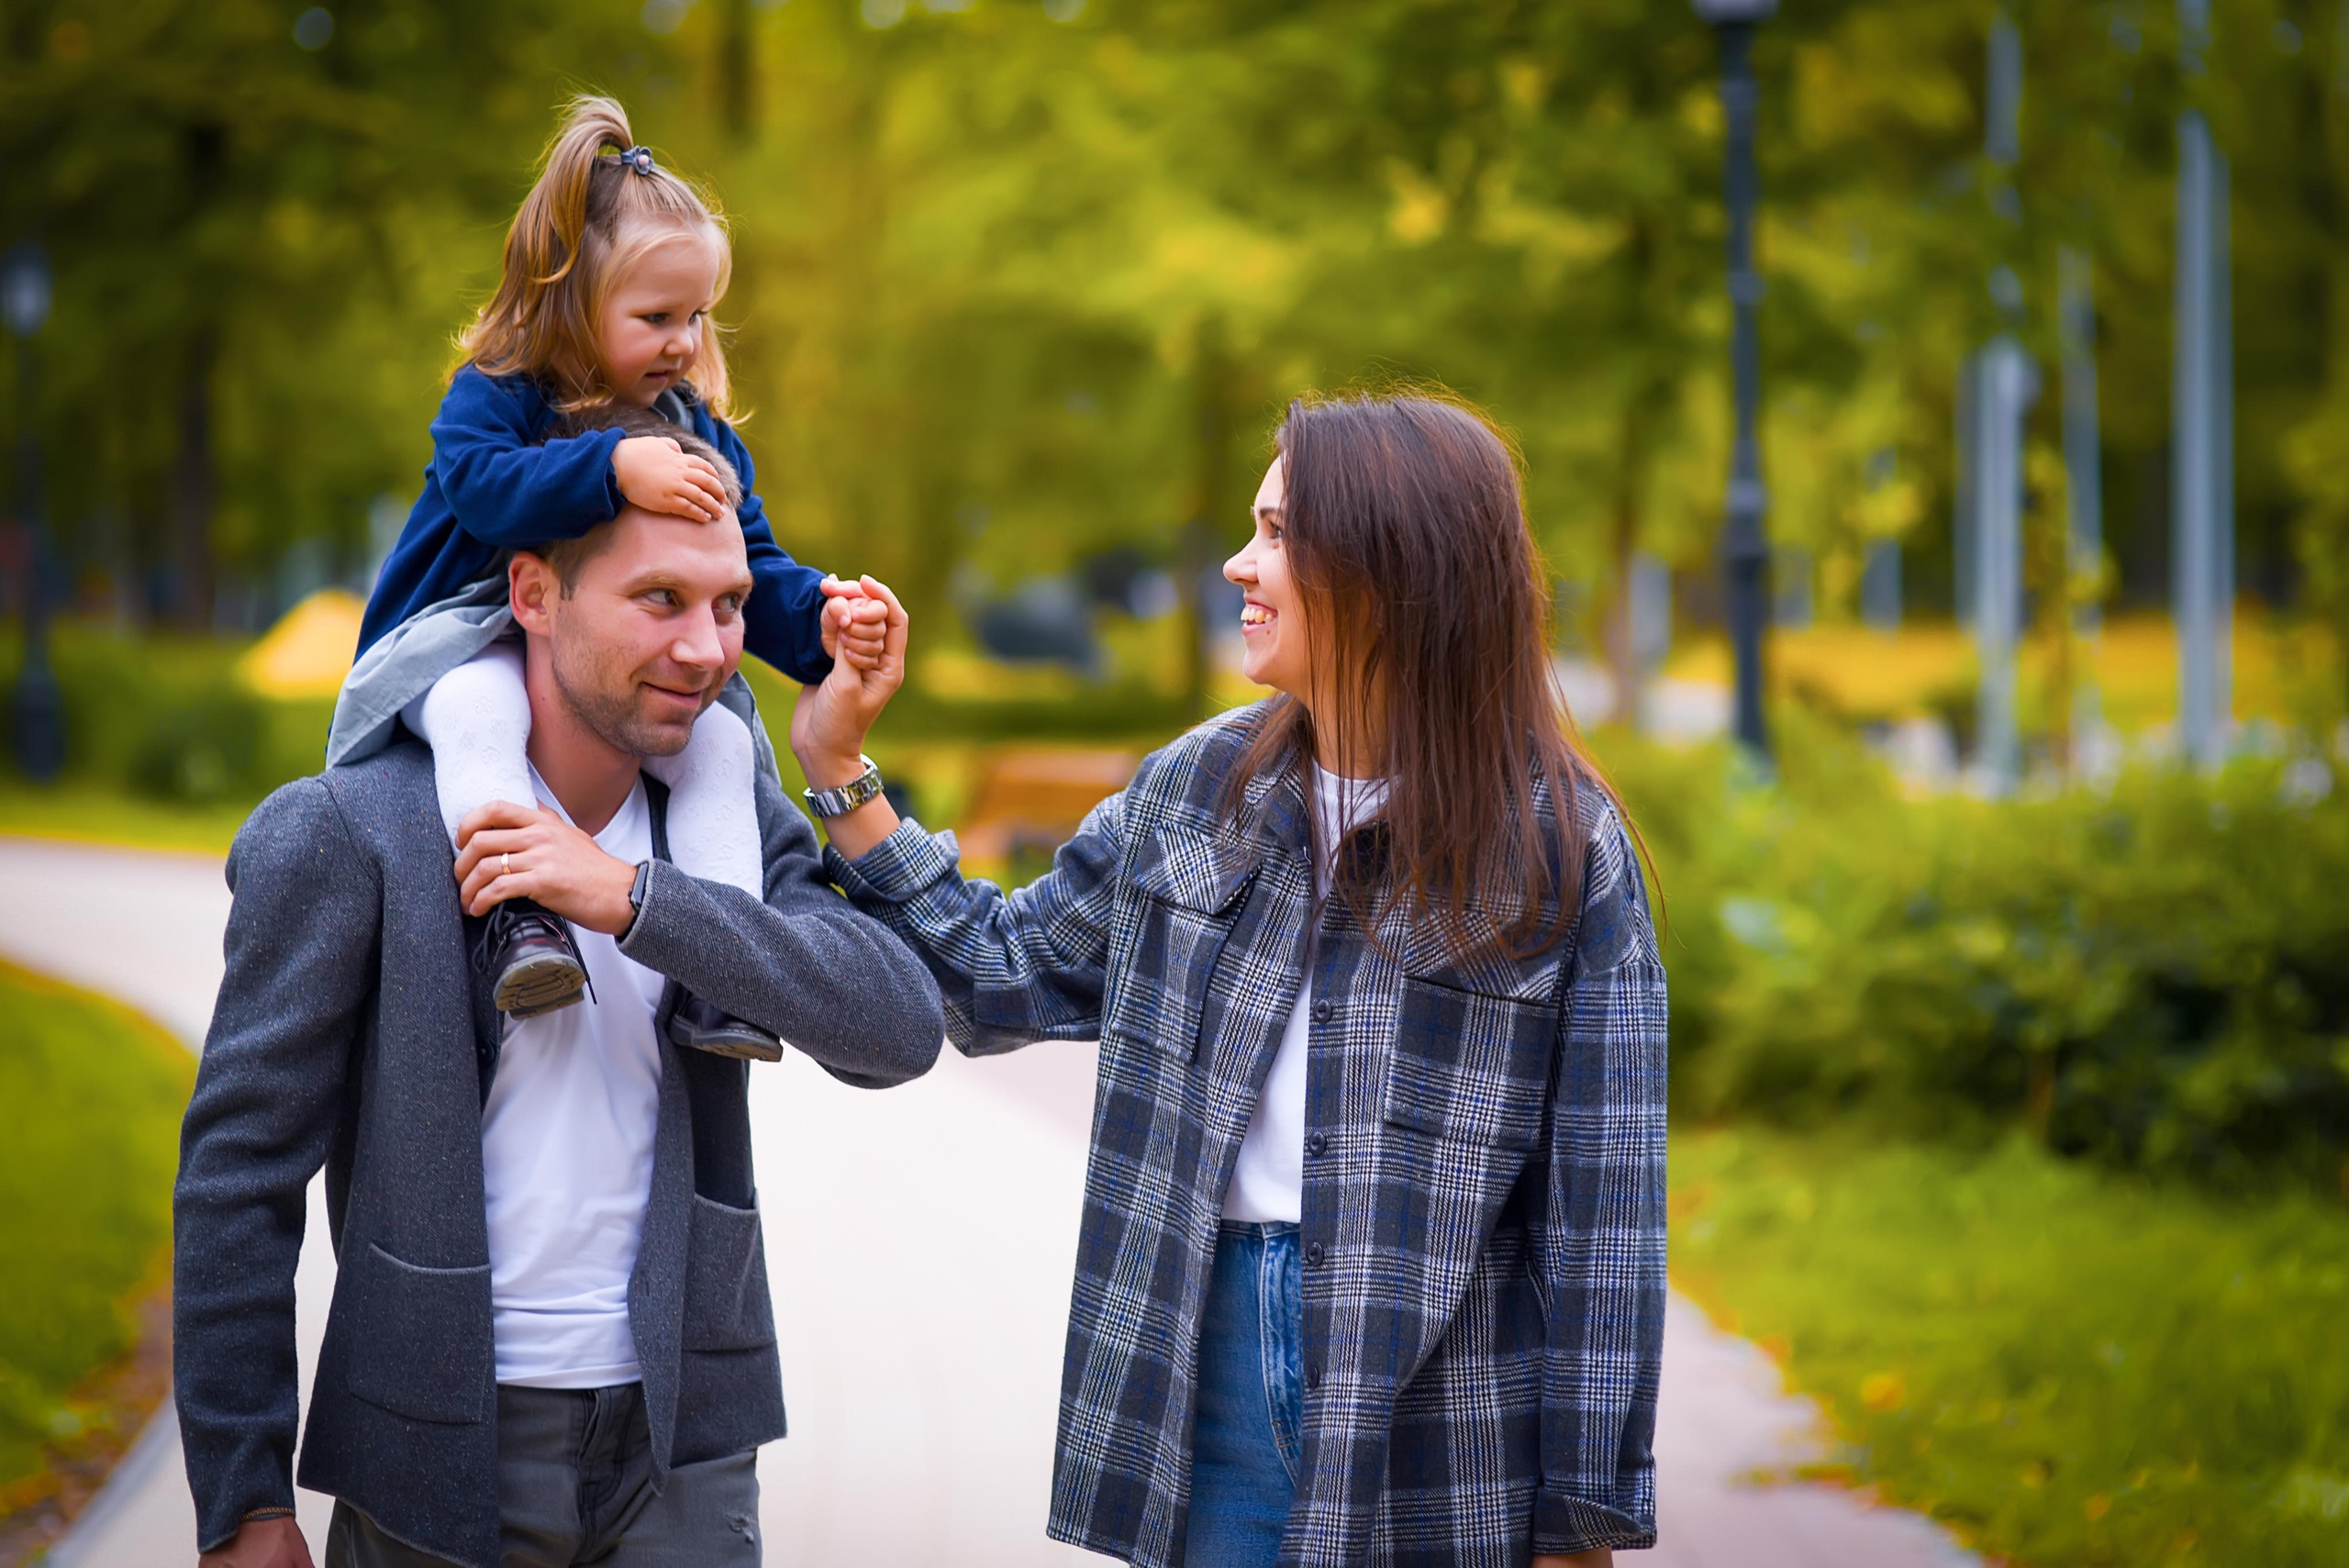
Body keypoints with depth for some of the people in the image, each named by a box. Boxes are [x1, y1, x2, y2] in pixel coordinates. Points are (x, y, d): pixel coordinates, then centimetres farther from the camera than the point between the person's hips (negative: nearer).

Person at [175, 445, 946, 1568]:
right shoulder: (346, 834, -9)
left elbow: (899, 1030, -11)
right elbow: (239, 1170, -7)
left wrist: (633, 896, -21)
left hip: (682, 1440, 3)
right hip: (445, 1447, -3)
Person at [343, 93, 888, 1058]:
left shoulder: (694, 429, 7)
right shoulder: (493, 397, -9)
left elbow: (747, 572, 6)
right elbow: (482, 484, -31)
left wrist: (816, 618, -17)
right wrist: (618, 468, -45)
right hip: (464, 644, -5)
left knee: (720, 739, -20)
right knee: (475, 708, -39)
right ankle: (516, 913, -50)